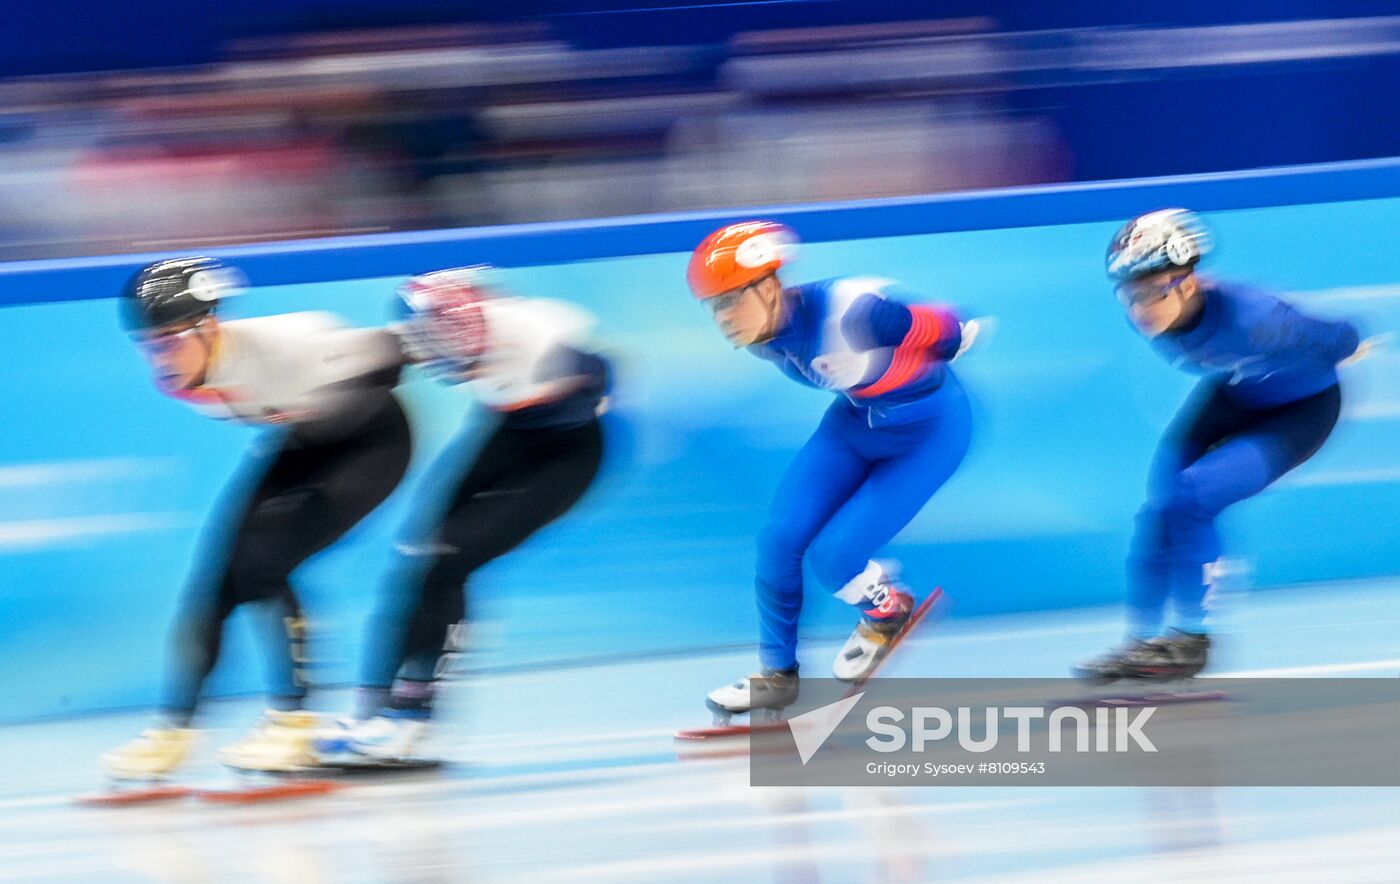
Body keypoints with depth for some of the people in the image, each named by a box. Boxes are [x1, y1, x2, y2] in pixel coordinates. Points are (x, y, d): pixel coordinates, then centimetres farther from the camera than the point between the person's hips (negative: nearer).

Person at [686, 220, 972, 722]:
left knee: (832, 557, -13)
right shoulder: (759, 337, -15)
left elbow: (942, 330, -23)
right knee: (780, 540, -4)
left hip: (928, 431, -6)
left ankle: (888, 611, 20)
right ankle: (777, 675, 15)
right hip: (856, 421, 7)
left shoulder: (849, 312, -38)